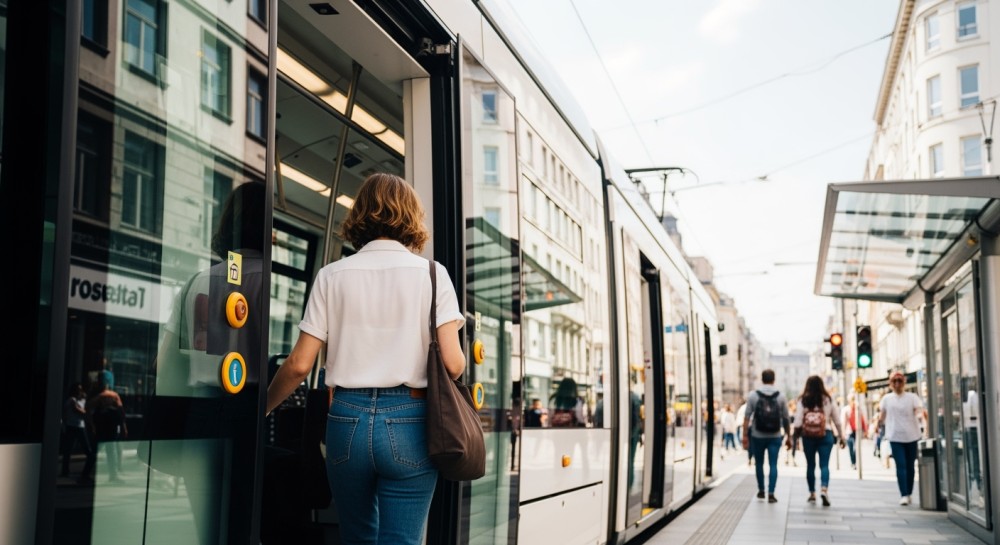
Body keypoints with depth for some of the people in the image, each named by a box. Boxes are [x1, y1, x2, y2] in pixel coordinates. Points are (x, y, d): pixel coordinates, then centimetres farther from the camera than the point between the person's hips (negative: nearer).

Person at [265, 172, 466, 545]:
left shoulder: (332, 276, 3)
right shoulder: (432, 274, -1)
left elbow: (300, 365, 0)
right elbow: (452, 364, -9)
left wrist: (262, 409, 16)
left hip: (348, 418, 2)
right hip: (408, 421, -2)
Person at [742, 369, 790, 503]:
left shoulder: (752, 395, -4)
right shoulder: (781, 396, -1)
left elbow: (747, 417, -7)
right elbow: (785, 418, 0)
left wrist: (745, 435, -2)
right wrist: (788, 435, 10)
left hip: (757, 436, 0)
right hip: (775, 437, 0)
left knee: (759, 463, 15)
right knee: (773, 465, 1)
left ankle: (761, 491, 27)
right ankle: (771, 493, -7)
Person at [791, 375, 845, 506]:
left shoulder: (802, 400, 1)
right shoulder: (828, 400, 4)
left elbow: (798, 421, -3)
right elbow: (837, 420, 7)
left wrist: (794, 436, 5)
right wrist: (841, 436, 14)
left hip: (808, 435, 0)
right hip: (825, 435, 0)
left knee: (810, 465, 11)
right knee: (824, 464, -4)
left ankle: (812, 493, 17)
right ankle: (824, 489, -24)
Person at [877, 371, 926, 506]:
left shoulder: (912, 397, 1)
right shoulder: (886, 399, 6)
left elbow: (919, 411, -12)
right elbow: (881, 417, 14)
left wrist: (921, 414, -32)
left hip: (911, 436, 0)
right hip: (895, 437, 0)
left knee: (910, 466, 10)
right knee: (901, 466, -9)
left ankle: (909, 493, 23)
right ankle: (904, 495, -12)